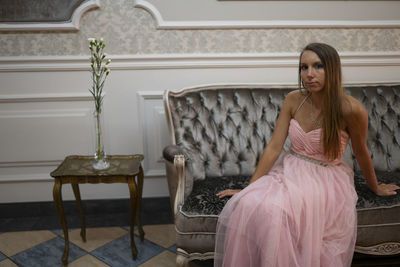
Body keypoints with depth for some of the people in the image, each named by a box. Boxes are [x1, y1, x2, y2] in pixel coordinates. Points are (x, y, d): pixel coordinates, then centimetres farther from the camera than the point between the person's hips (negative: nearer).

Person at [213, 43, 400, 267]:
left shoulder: (350, 109, -15)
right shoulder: (293, 100, -4)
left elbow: (361, 153, 2)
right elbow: (274, 147, -4)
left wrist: (375, 188, 17)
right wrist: (249, 187, -8)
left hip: (326, 178, -3)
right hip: (290, 171, 4)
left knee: (275, 212, -32)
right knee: (248, 205, -25)